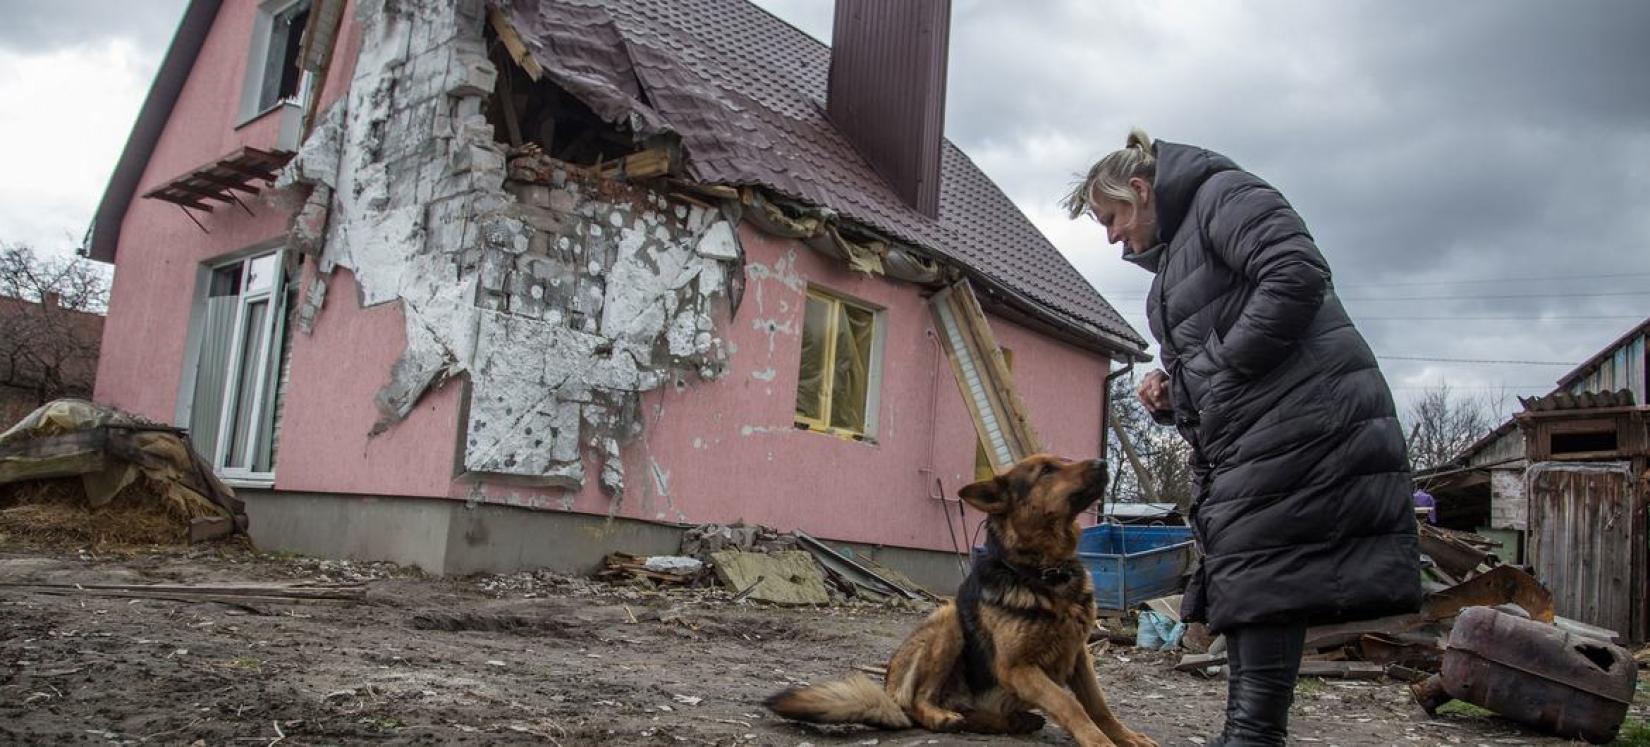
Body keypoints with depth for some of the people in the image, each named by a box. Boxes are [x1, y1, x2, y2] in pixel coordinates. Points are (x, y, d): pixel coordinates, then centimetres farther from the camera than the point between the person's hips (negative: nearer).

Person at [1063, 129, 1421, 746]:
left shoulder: (1223, 195, -4)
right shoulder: (1170, 257, 25)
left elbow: (1297, 275, -20)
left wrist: (1222, 364, -16)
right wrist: (1171, 397, 7)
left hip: (1300, 418, -10)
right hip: (1241, 437, 10)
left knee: (1259, 569, -10)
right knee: (1238, 573, 8)